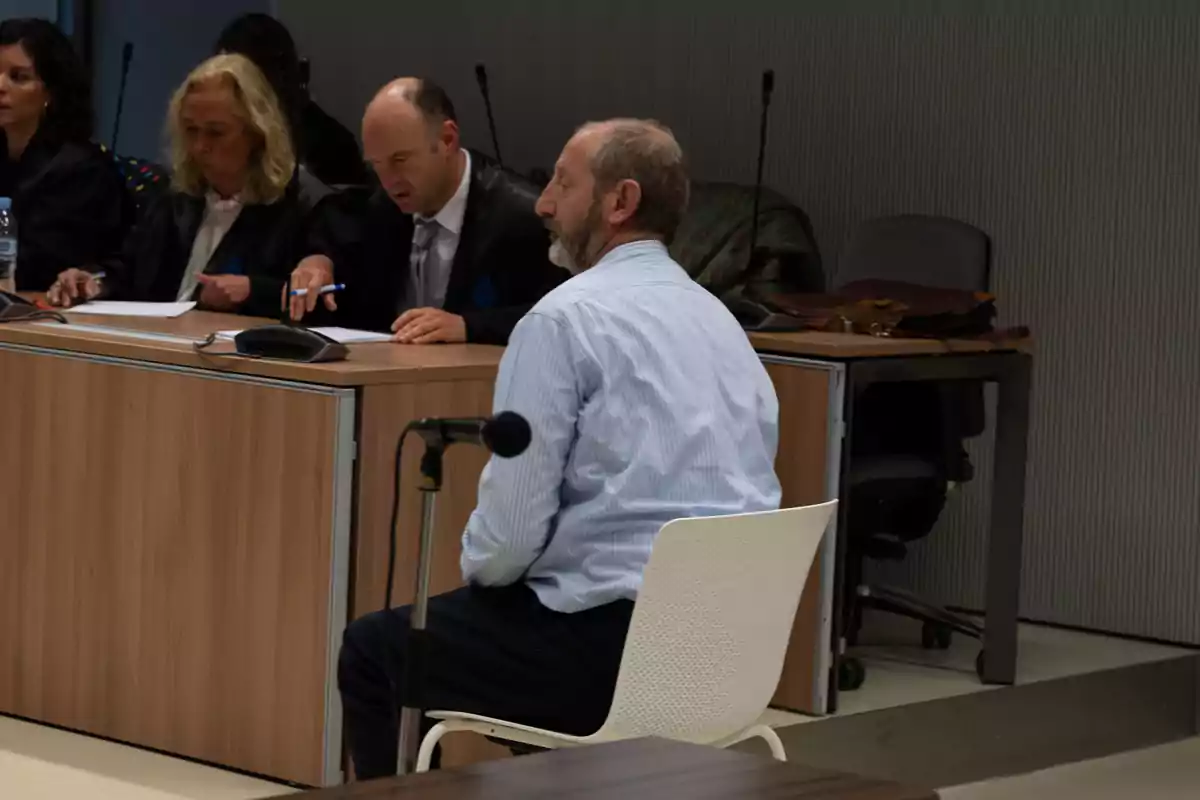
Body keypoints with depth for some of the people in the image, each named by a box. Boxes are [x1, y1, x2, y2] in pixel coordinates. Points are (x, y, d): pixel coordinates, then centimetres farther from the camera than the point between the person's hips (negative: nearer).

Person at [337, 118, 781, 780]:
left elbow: (510, 528, -15)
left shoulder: (566, 319, -11)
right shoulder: (719, 320, 13)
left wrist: (477, 568, 8)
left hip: (613, 644, -8)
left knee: (373, 651, 11)